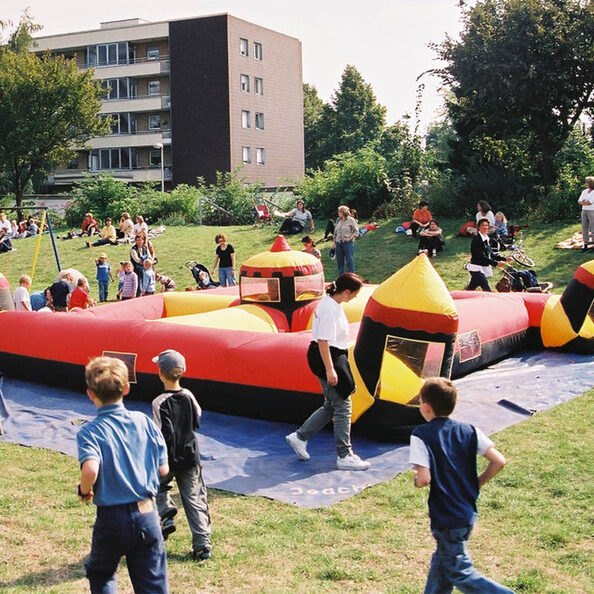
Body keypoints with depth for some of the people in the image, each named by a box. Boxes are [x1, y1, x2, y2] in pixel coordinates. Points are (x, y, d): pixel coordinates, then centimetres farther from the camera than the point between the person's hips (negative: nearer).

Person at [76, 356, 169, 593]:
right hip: (148, 516, 2)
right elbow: (163, 469, 3)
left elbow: (91, 469, -28)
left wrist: (84, 491, -7)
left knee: (100, 575, 27)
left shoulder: (90, 431, -10)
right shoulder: (145, 422, 0)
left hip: (112, 520, -2)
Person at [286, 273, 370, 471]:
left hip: (334, 357, 10)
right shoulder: (330, 308, -22)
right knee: (343, 406, -3)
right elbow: (323, 341, -24)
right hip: (326, 358, -10)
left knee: (331, 405, 17)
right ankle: (344, 456, 5)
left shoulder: (331, 303, 9)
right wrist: (330, 369, -24)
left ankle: (299, 437, 25)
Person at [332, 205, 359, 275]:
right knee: (340, 262, 9)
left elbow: (356, 231, -2)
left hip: (348, 243, -5)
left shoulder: (351, 220, -3)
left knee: (350, 261, -5)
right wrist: (334, 242, 13)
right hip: (338, 243, 6)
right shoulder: (338, 220, 12)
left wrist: (350, 238, -13)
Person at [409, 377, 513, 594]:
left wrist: (416, 478, -1)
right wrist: (476, 483, 8)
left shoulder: (421, 436, -15)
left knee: (460, 573, 8)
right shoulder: (469, 431, 0)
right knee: (442, 563, 22)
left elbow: (424, 479, -24)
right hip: (469, 513, 7)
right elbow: (499, 461, -6)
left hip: (446, 518, -7)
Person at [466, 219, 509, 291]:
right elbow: (481, 256, -21)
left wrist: (504, 259, 5)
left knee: (471, 288, 15)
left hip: (484, 268, 9)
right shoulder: (476, 240, -15)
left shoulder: (487, 239, 12)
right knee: (487, 291, -13)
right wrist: (496, 263, -26)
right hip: (477, 268, -9)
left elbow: (491, 254, 16)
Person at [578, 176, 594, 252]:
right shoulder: (584, 191, 10)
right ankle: (585, 244, 9)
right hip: (584, 211, 6)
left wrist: (583, 202, -3)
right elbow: (579, 201, 4)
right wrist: (586, 202, -13)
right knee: (584, 227, 5)